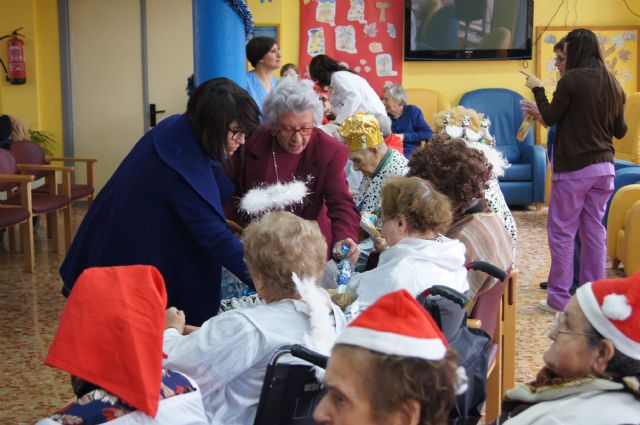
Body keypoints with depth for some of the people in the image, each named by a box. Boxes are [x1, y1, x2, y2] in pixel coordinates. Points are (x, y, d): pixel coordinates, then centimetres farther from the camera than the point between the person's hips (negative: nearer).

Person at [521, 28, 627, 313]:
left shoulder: (572, 79, -12)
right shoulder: (612, 83, 8)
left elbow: (550, 118, -6)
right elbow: (620, 131, 12)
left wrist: (537, 89, 6)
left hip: (573, 168, -6)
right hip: (604, 167, 6)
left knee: (562, 232, 1)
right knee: (594, 230, 11)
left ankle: (559, 299, 2)